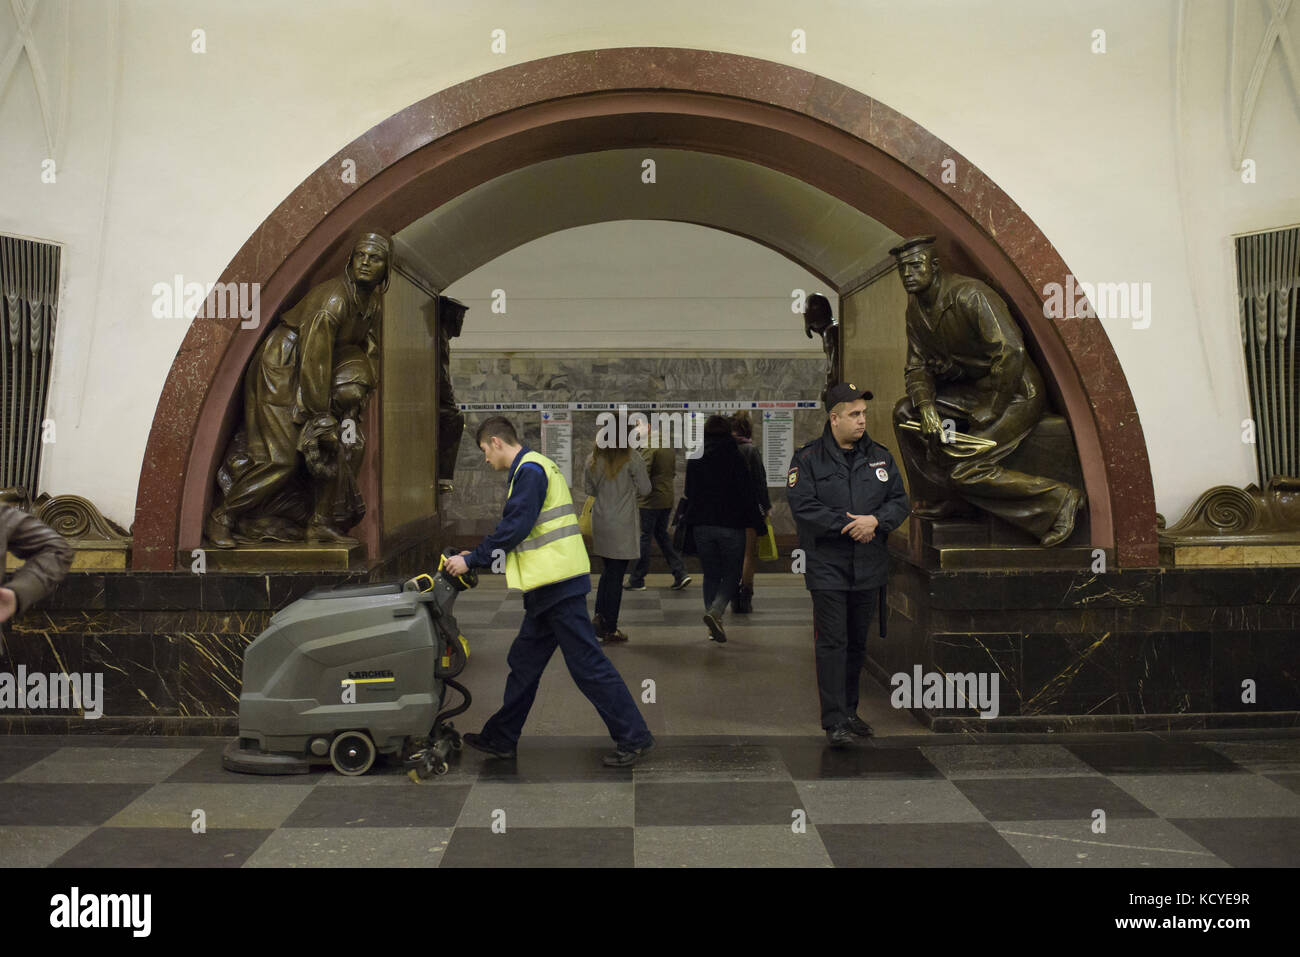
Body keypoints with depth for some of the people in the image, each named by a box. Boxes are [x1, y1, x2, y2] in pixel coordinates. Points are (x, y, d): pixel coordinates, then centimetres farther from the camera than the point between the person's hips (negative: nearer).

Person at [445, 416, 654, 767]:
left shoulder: (529, 470, -12)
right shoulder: (535, 467, 20)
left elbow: (514, 527, -19)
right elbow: (516, 527, 21)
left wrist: (472, 560, -11)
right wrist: (475, 557, 16)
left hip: (558, 585, -11)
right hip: (549, 585, 11)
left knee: (587, 665, -5)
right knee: (523, 663, 16)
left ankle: (633, 737, 3)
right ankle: (501, 738, 26)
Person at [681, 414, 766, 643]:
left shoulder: (694, 460, 6)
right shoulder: (734, 458, -7)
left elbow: (689, 494, 13)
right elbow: (748, 495, -7)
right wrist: (758, 525, -2)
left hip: (702, 527, 4)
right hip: (731, 526, -4)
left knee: (711, 575, 14)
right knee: (732, 574, 6)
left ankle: (714, 624, 13)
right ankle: (715, 612, -17)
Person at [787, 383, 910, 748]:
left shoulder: (880, 456, 10)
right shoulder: (808, 459, -5)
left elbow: (900, 501, 8)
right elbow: (803, 507, -14)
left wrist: (875, 521, -12)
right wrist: (849, 525, -16)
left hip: (869, 567, 5)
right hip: (827, 567, -5)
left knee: (857, 642, 14)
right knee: (832, 643, -6)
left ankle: (850, 713, 26)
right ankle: (834, 721, -3)